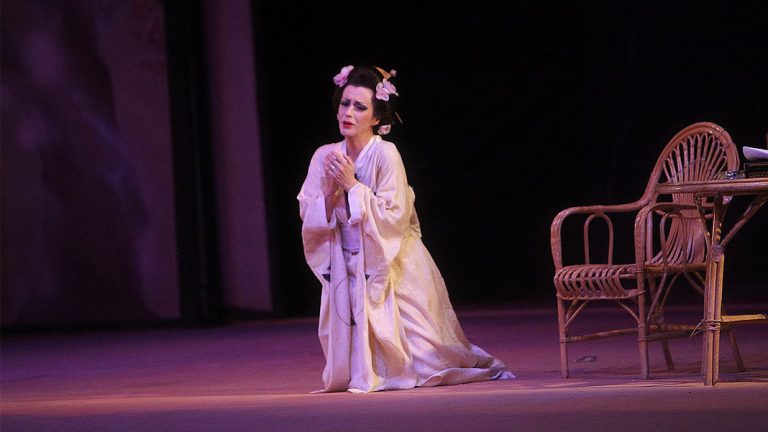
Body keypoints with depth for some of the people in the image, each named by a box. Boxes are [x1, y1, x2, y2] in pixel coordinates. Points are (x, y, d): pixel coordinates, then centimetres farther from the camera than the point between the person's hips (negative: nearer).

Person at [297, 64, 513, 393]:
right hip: (348, 266, 4)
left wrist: (352, 185, -21)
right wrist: (330, 190, -17)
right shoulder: (324, 157, -1)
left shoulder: (385, 155, -16)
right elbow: (308, 216, 0)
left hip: (391, 265, -4)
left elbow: (394, 218, -20)